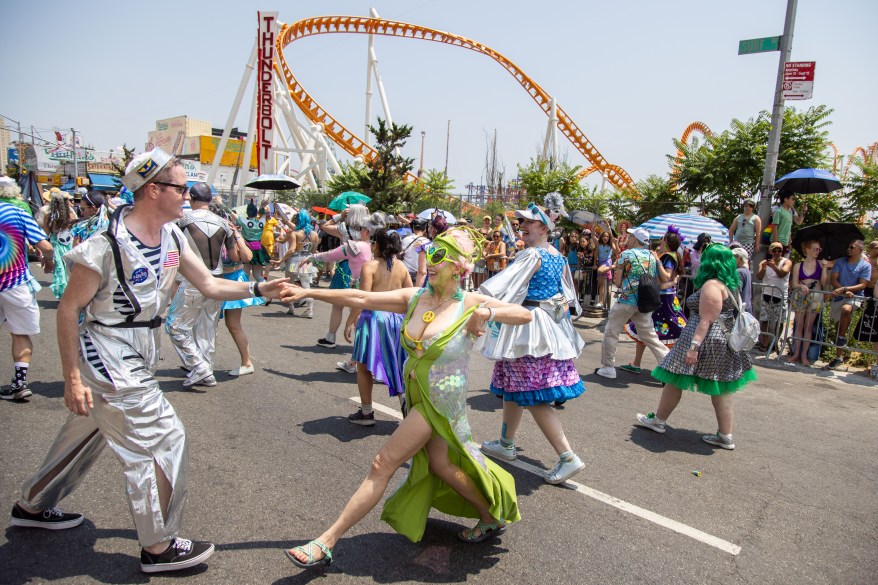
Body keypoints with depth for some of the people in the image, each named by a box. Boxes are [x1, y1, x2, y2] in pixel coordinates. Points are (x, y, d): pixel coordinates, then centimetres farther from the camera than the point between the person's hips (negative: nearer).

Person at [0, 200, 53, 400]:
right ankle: (20, 382, 7)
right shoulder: (17, 212, -7)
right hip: (17, 284, -2)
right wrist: (48, 261, 8)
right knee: (21, 334, 10)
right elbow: (46, 247, -13)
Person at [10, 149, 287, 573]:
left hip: (138, 359, 9)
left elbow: (209, 285, 6)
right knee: (164, 440, -4)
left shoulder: (172, 236, 1)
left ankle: (32, 506, 48)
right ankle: (158, 547, 12)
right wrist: (72, 378, -15)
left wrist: (258, 290, -7)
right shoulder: (107, 246, -22)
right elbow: (68, 309, -16)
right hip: (109, 362, -9)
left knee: (85, 435, 24)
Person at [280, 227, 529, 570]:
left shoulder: (470, 304, -14)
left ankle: (326, 543, 8)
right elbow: (361, 299, -5)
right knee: (439, 464, 19)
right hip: (416, 395, 6)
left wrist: (490, 313, -29)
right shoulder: (415, 298, -2)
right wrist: (307, 293, -9)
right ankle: (492, 516, 43)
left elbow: (525, 314, -12)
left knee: (384, 464, -4)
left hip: (441, 400, -6)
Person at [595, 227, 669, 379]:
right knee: (650, 336, 11)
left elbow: (617, 282, -6)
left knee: (611, 332, 7)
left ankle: (608, 368, 8)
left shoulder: (626, 254, -5)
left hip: (627, 299, -5)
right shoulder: (652, 257, 10)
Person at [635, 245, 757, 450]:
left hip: (707, 340, -9)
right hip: (725, 342, 9)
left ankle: (658, 420, 18)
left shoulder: (711, 285, -17)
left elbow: (706, 321, -22)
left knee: (675, 380, 5)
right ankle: (725, 436, 15)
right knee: (721, 389, 11)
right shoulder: (730, 284, 12)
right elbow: (722, 317, 17)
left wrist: (694, 346, -25)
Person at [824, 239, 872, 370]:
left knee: (846, 309, -38)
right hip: (838, 297, 4)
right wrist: (845, 291, -15)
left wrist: (844, 289, -22)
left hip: (855, 296, -4)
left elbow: (863, 285, -9)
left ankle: (842, 337, -18)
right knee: (839, 324, 7)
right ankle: (839, 357, 16)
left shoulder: (865, 265, 0)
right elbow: (832, 280, 0)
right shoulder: (840, 262, 9)